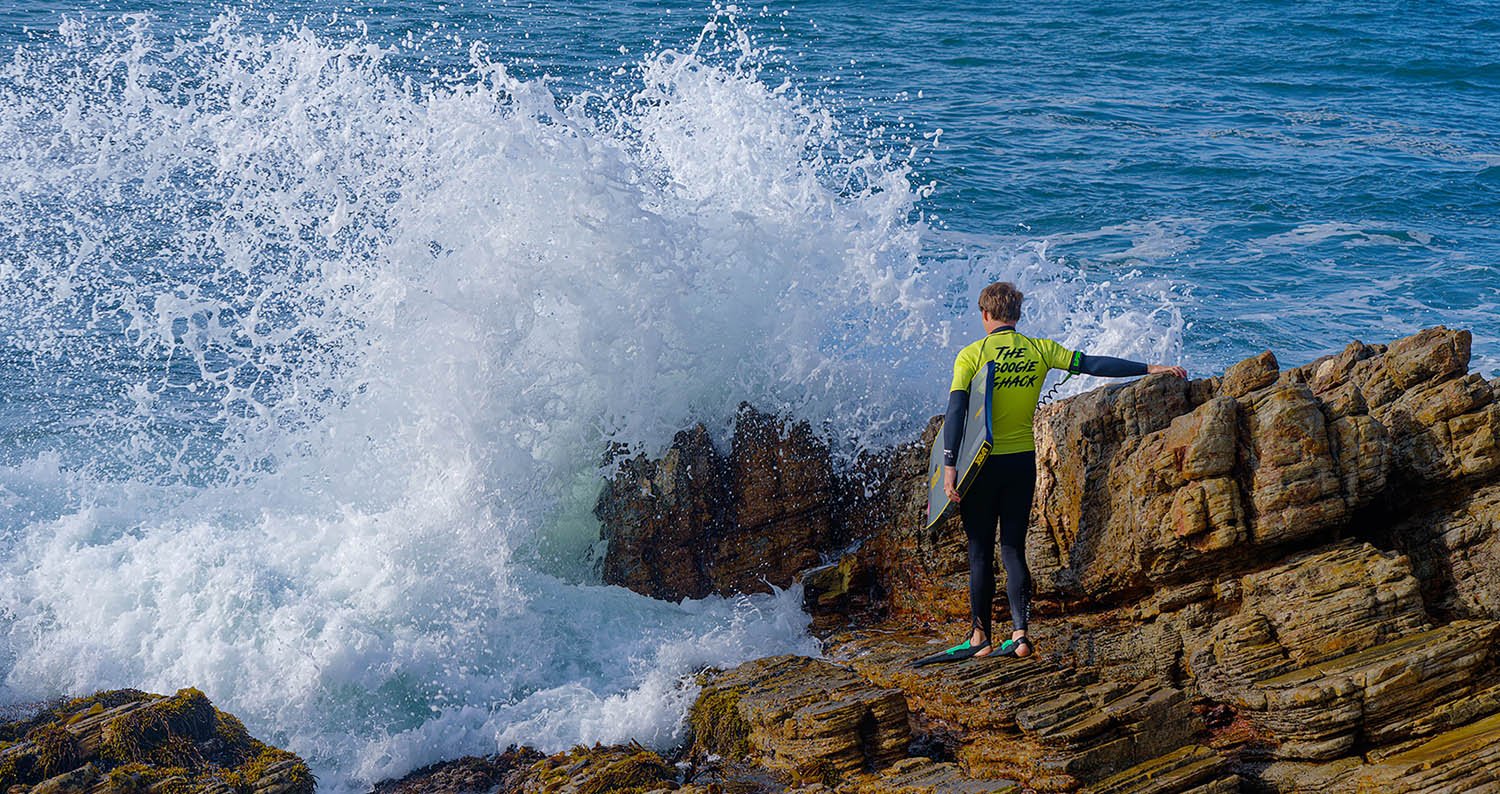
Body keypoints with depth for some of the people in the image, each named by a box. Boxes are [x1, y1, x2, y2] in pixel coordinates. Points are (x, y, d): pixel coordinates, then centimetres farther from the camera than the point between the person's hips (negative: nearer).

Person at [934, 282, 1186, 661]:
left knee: (980, 552, 5)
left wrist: (949, 466, -15)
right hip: (1023, 461, 3)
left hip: (982, 463, -3)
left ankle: (980, 637, 7)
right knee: (1014, 549, 8)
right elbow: (1093, 364, -2)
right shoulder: (1040, 350, 0)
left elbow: (956, 412, -15)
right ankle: (1020, 634, -3)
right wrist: (1149, 369, 2)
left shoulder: (971, 356, -7)